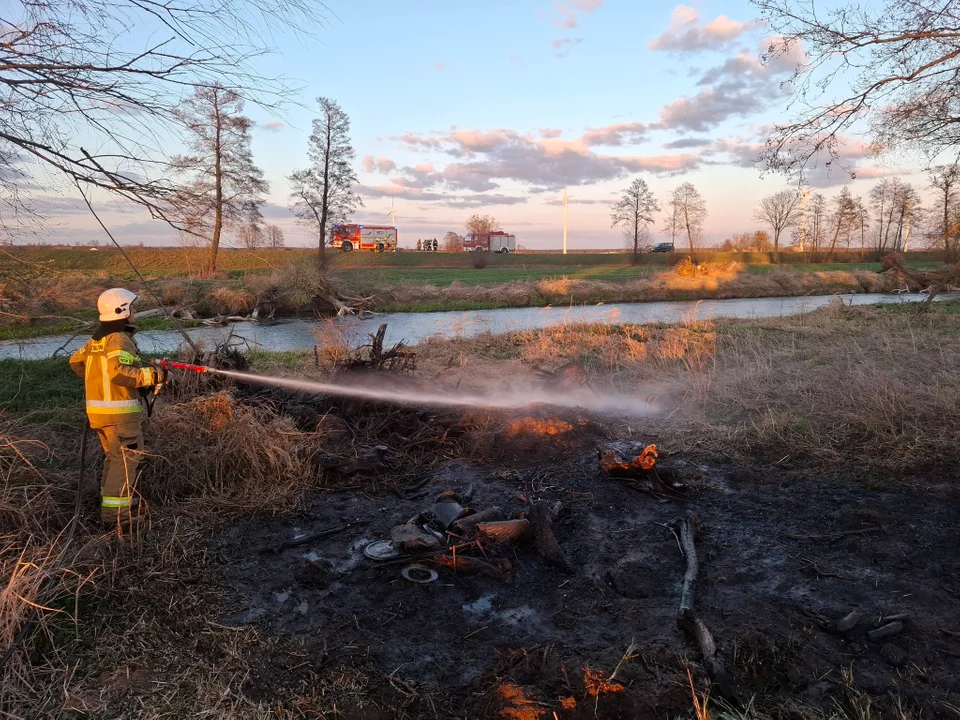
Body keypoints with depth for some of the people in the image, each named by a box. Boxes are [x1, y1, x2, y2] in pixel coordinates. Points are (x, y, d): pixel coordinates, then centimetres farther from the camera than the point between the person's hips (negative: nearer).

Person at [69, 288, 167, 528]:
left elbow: (76, 362, 22)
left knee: (114, 457, 21)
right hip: (119, 410, -10)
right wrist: (153, 375, -22)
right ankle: (115, 512, 0)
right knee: (125, 458, -3)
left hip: (98, 408, 10)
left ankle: (111, 504, 31)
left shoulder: (97, 339, 13)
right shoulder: (119, 339, -16)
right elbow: (120, 372, -28)